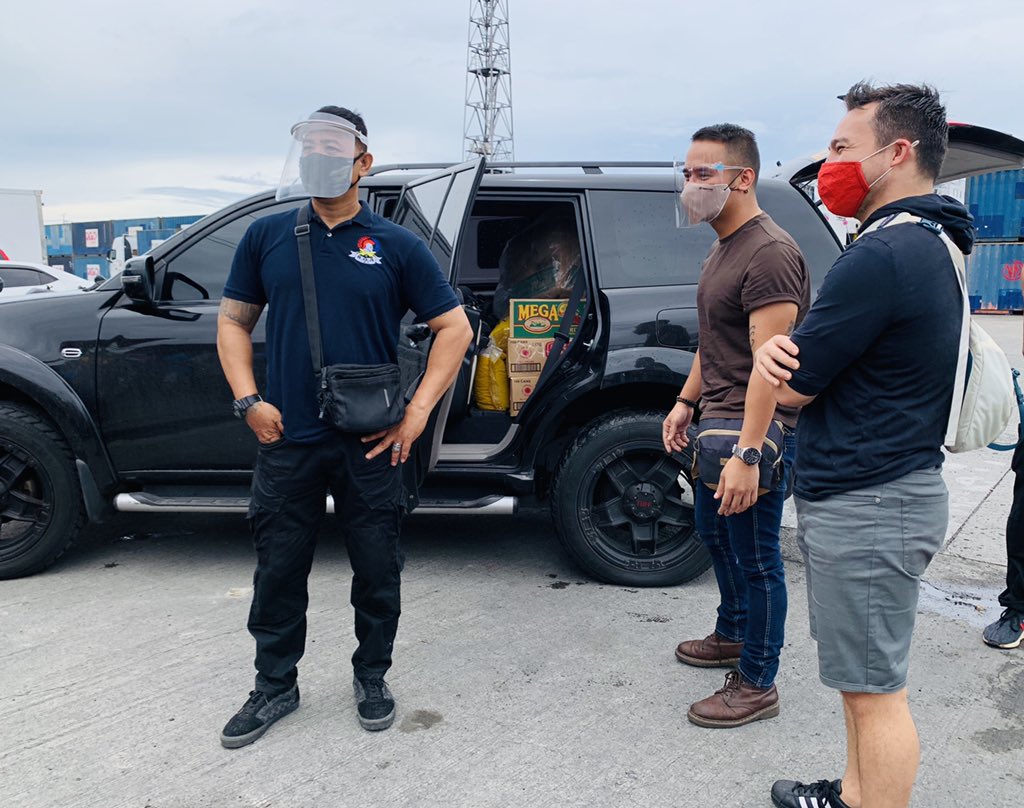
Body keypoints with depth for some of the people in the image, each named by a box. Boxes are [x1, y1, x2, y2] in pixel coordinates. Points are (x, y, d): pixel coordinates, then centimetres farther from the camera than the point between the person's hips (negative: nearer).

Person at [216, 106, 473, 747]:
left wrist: (418, 412, -6)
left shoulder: (396, 246, 1)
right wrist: (249, 400, -1)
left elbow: (454, 327, 1)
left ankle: (372, 678, 32)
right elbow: (234, 320, 13)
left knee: (378, 572, 10)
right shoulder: (267, 236, 7)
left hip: (370, 445, -1)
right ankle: (275, 687, 32)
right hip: (286, 442, 2)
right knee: (279, 573, 12)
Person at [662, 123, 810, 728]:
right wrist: (687, 402, 20)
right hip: (716, 422, 11)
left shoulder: (769, 253, -19)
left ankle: (758, 685, 15)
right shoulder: (723, 247, 14)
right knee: (715, 534, 23)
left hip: (754, 430, -11)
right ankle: (732, 637, 43)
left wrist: (747, 453, -29)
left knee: (755, 558, 0)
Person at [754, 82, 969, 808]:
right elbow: (852, 355, 12)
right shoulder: (932, 244, 12)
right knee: (865, 676, 22)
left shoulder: (884, 255, -22)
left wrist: (772, 356, 4)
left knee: (874, 688, 3)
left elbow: (794, 386, -18)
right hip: (890, 487, 11)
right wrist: (782, 350, -9)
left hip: (865, 505, -11)